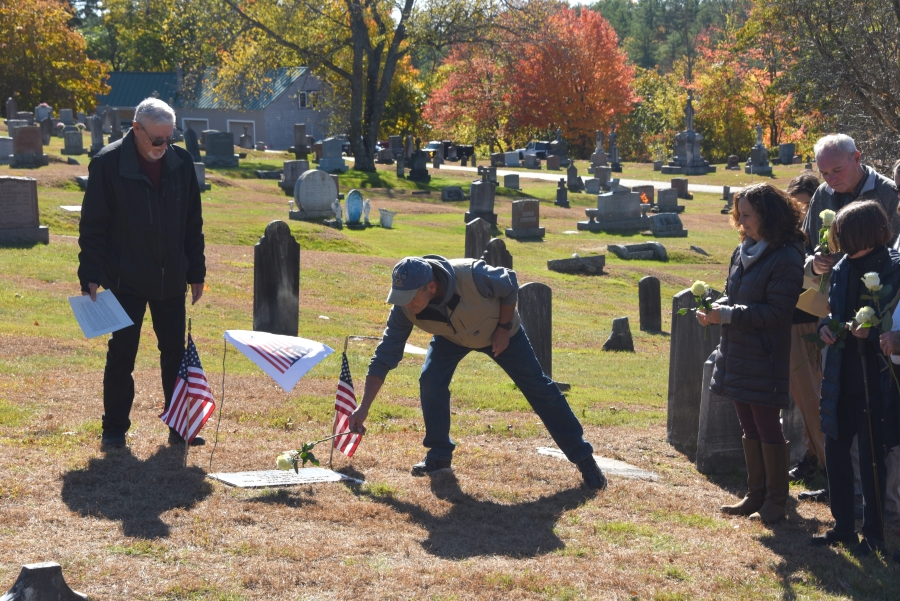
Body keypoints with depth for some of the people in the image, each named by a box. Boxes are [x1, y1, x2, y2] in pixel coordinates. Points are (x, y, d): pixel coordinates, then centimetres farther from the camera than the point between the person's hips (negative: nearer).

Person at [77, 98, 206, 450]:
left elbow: (192, 223, 10)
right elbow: (92, 225, -8)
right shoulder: (108, 164, -10)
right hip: (126, 280, -4)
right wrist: (91, 276, -13)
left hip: (171, 280, 4)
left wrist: (196, 272, 8)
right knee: (121, 355, 1)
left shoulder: (181, 163, 2)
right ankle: (114, 429, 11)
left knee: (176, 354, 8)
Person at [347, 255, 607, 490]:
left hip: (500, 331, -2)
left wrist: (504, 329, -18)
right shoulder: (404, 309, -32)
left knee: (539, 389, -3)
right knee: (430, 382, -20)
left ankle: (583, 457, 5)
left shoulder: (471, 276, -43)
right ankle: (439, 455, 0)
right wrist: (363, 408, -29)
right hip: (451, 337, 3)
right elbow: (384, 356, -25)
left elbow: (510, 285, -22)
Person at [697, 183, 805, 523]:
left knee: (767, 429, 0)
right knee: (749, 428, 15)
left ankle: (775, 502, 11)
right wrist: (714, 310, -3)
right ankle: (756, 495, 25)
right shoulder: (743, 252, 10)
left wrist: (729, 315, -21)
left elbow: (777, 312, -20)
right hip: (737, 355, 8)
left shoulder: (786, 258, -16)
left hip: (765, 361, -8)